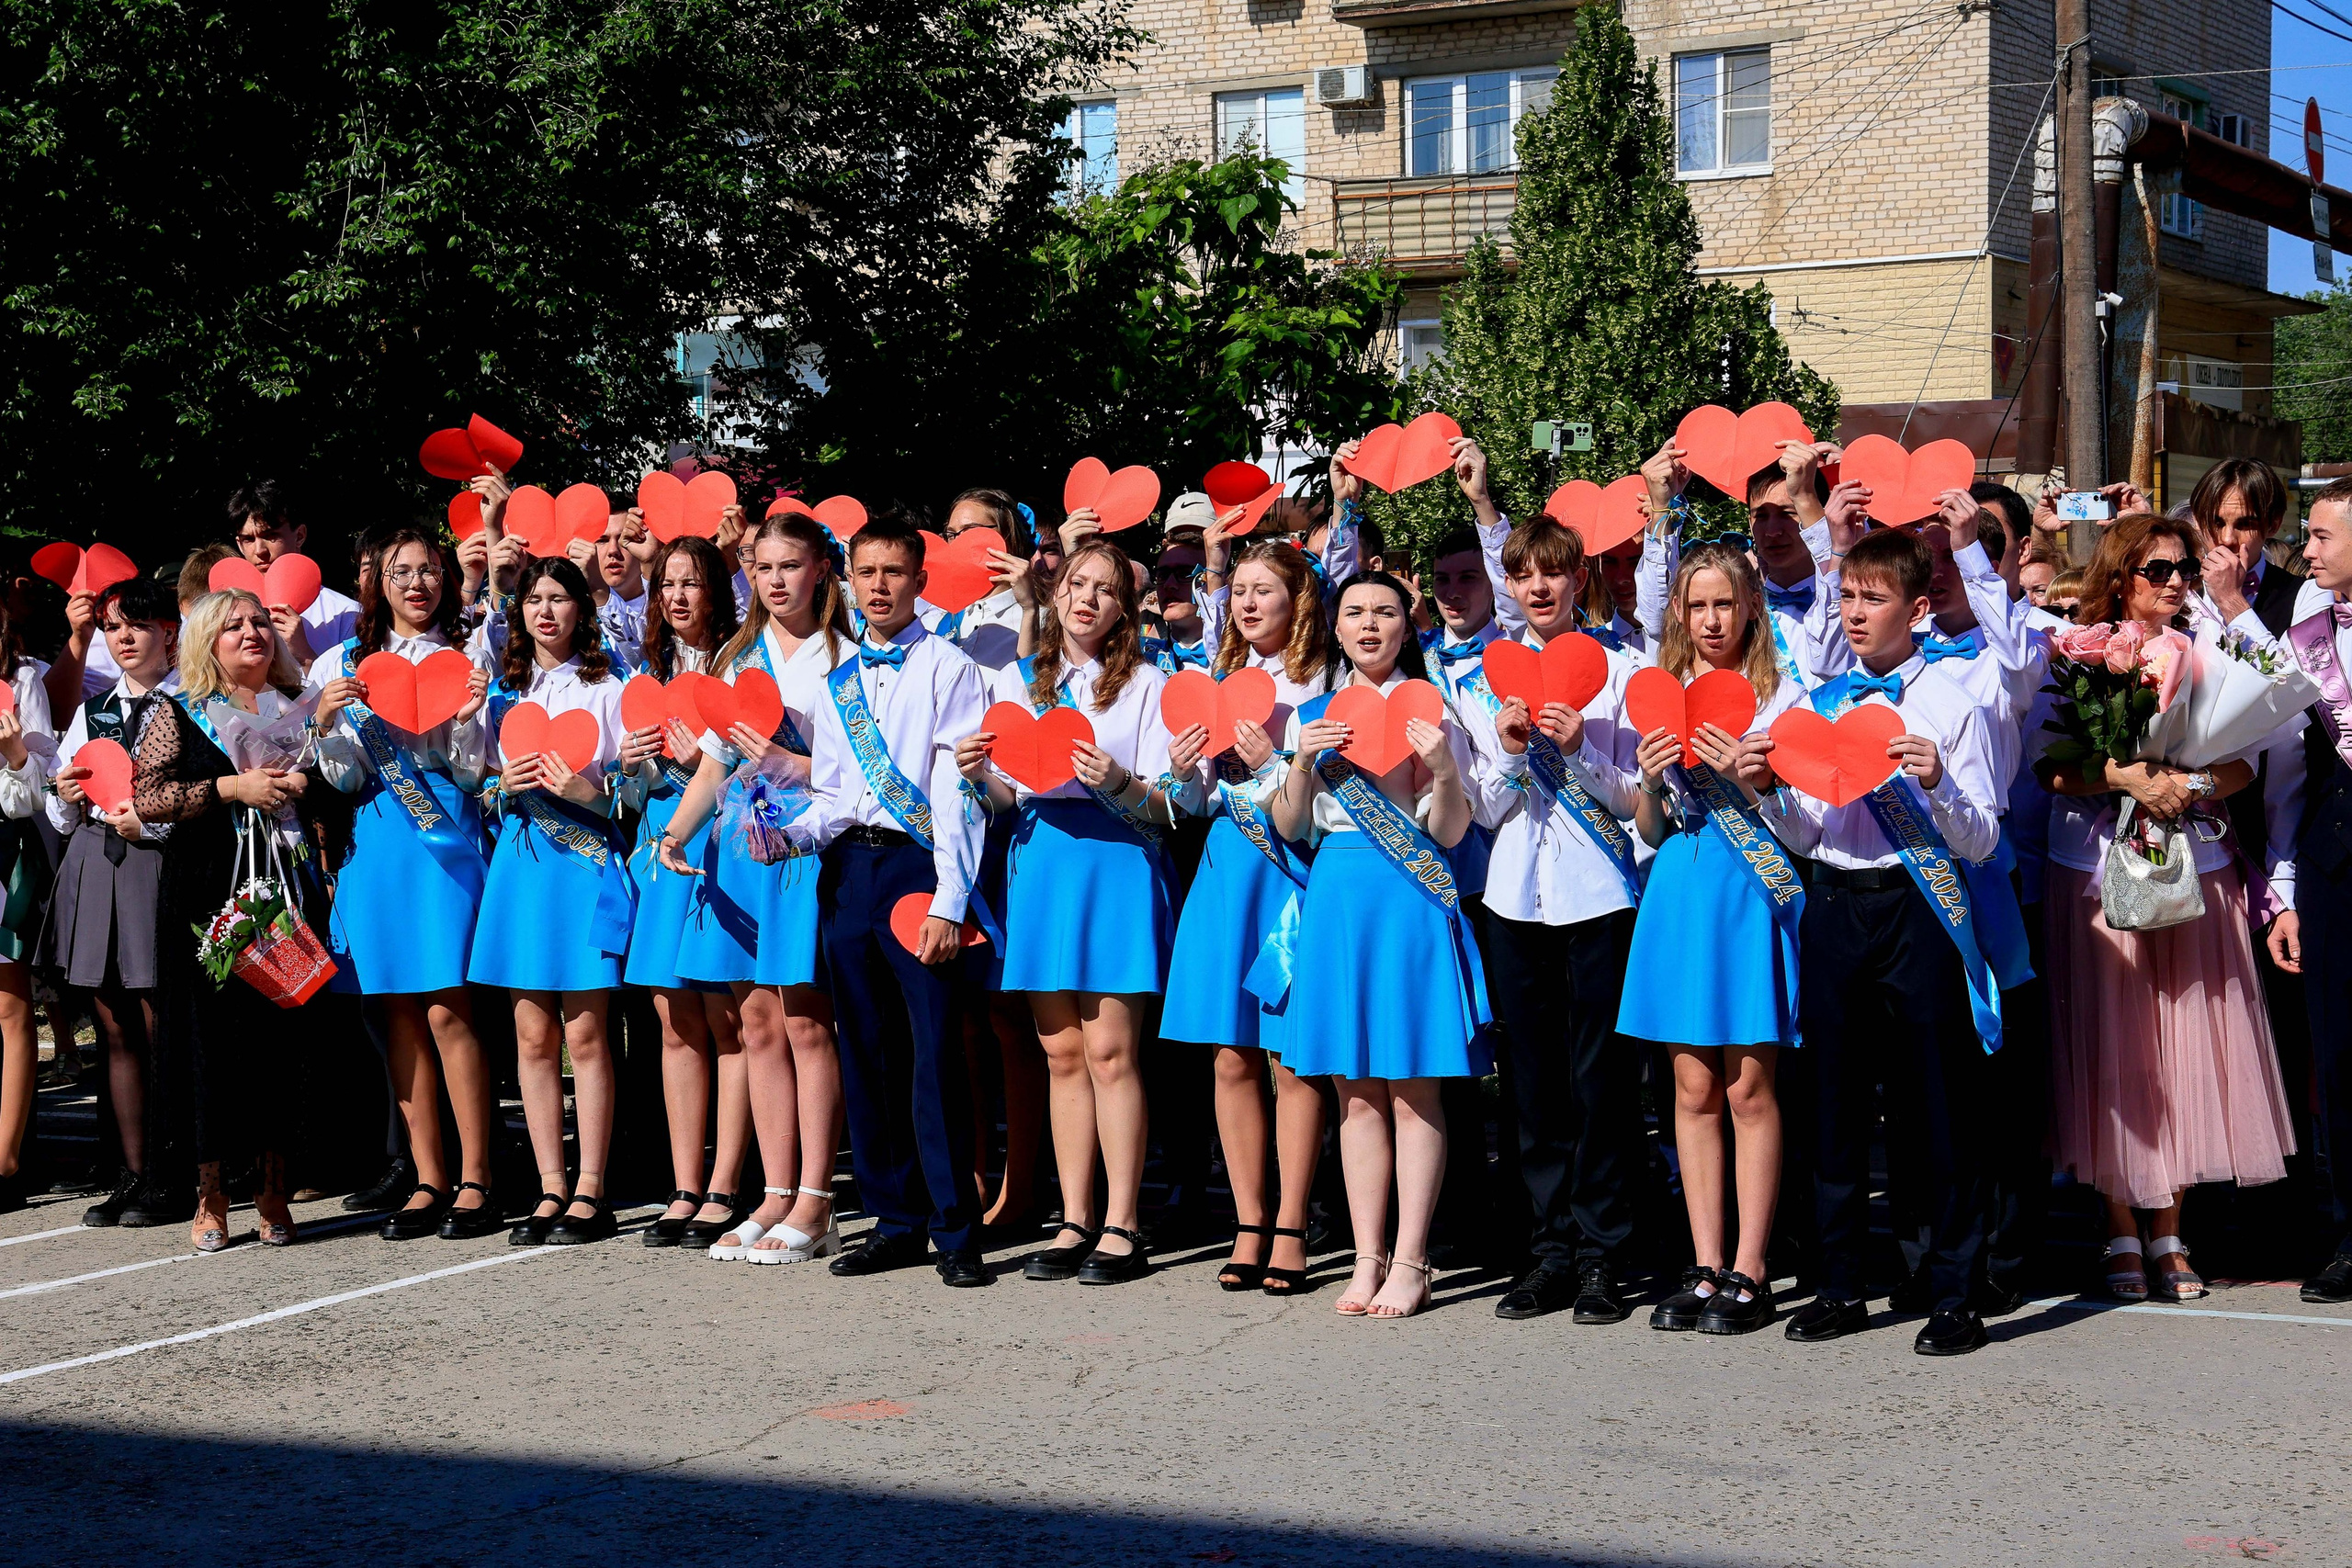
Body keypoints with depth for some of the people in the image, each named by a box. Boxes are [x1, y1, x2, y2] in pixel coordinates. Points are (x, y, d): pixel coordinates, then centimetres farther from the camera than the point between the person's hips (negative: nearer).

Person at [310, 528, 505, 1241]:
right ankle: (430, 1181, 9)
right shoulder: (344, 663, 12)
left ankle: (474, 1180, -3)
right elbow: (344, 778, 8)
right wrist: (326, 722, -9)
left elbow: (474, 774, 3)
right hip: (376, 841, 3)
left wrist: (465, 720, -15)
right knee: (398, 1014, 4)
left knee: (447, 1011, -8)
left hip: (445, 836, -3)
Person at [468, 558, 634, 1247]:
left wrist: (581, 789, -18)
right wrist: (507, 786, -7)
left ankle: (590, 1191, 0)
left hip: (585, 861, -4)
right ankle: (551, 1189, 8)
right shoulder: (503, 691, 14)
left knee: (584, 1034, -4)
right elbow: (481, 788, 15)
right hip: (522, 861, 4)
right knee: (533, 1035, 3)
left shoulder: (606, 689, 4)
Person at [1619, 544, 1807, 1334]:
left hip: (1753, 893, -3)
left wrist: (1748, 777, -17)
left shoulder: (1780, 697, 2)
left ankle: (1749, 1271, 3)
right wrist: (1651, 780, -9)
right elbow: (1651, 830, 11)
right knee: (1695, 1091, 4)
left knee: (1750, 1090, -2)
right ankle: (1706, 1267, 10)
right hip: (1682, 891, 3)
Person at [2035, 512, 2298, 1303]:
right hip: (2099, 870, -2)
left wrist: (2192, 785, -16)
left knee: (2186, 1048, 3)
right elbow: (2049, 765, -7)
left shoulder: (2210, 646, 8)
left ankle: (2169, 1233, 13)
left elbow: (2245, 762, 4)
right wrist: (2126, 778, -20)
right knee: (2112, 1049, -1)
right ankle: (2122, 1233, 9)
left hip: (2195, 867, 3)